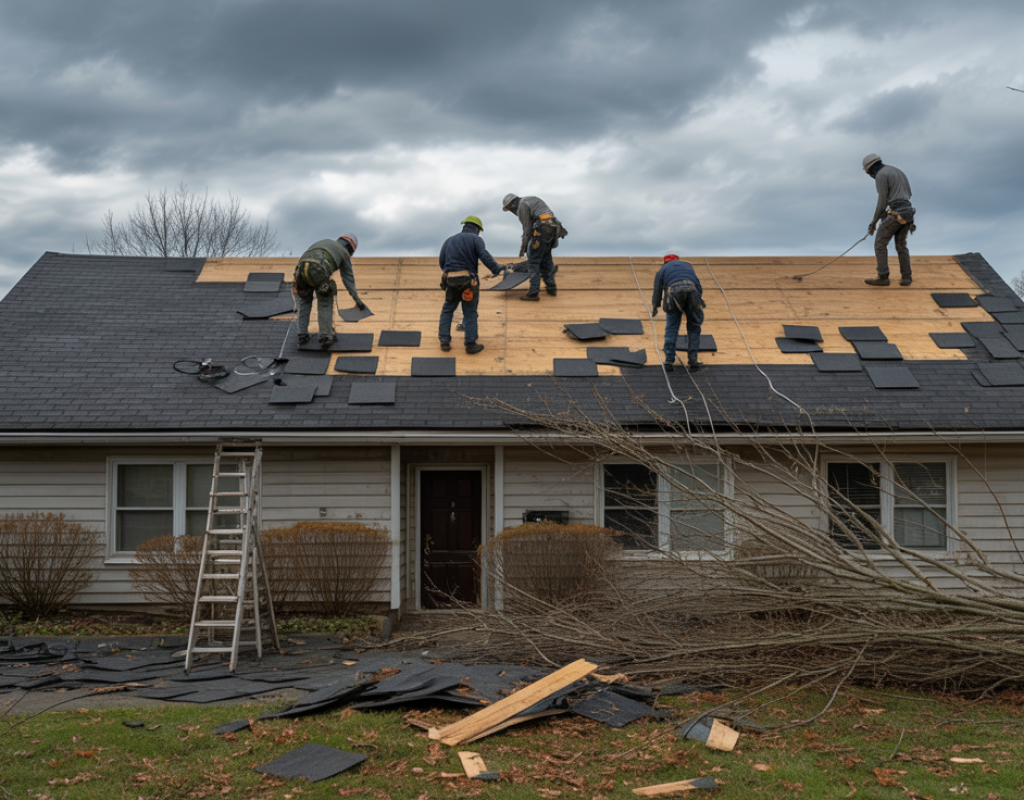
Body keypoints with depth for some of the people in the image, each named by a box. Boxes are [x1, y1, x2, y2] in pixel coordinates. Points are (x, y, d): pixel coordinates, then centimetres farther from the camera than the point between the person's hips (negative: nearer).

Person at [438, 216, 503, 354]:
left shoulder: (449, 240, 16)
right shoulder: (475, 239, 2)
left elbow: (441, 261, 10)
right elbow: (485, 256, -14)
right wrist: (497, 270, -13)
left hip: (450, 280, 4)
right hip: (468, 279, -3)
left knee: (447, 310, 17)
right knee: (470, 313, 4)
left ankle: (444, 341, 12)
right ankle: (470, 344, 5)